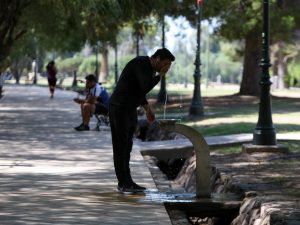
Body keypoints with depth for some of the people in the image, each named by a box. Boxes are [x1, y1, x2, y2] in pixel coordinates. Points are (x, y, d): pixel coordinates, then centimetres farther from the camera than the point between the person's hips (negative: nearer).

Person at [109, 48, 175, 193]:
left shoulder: (149, 68, 10)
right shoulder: (141, 63, -20)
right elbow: (146, 88, -28)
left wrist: (147, 109, 16)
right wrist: (160, 75, -16)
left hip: (129, 109, 10)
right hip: (119, 108, -10)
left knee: (126, 146, 11)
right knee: (120, 146, -5)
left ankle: (127, 182, 15)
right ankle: (123, 183, -1)